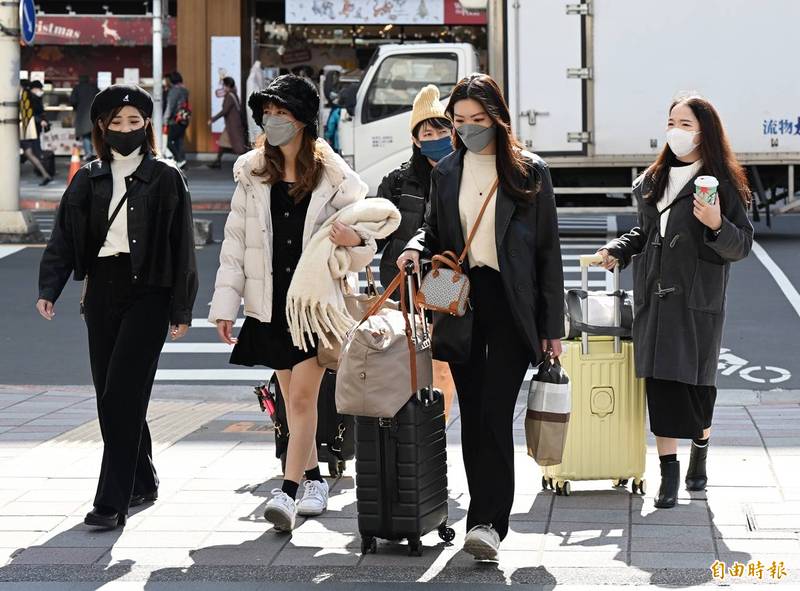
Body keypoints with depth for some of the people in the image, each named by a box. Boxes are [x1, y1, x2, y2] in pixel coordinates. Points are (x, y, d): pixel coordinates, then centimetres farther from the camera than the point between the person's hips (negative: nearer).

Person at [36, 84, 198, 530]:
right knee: (110, 396, 8)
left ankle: (112, 502, -12)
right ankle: (143, 482, 26)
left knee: (122, 396, -12)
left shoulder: (166, 179, 2)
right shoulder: (88, 181, 11)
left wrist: (181, 309, -4)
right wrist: (49, 289, -9)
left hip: (147, 292, -4)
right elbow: (64, 238, 6)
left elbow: (182, 247, 1)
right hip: (102, 289, 5)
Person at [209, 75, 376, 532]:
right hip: (271, 302, 4)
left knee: (302, 397, -9)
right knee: (294, 400, 12)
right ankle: (315, 479, 27)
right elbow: (236, 242, 7)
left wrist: (355, 240, -23)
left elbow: (367, 245, 2)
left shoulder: (334, 176, -3)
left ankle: (288, 493, -10)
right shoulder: (252, 172, 5)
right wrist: (225, 304, 2)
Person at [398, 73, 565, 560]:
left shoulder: (529, 171, 0)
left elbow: (548, 251, 0)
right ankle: (488, 517, 17)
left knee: (495, 413, -13)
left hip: (511, 307, -4)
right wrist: (417, 247, -5)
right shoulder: (447, 172, 10)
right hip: (462, 306, 4)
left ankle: (488, 522, -13)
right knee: (472, 416, 6)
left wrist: (553, 326, -3)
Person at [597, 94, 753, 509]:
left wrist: (717, 225, -24)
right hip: (653, 297, 4)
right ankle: (668, 471, 2)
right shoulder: (654, 179, 13)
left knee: (696, 381, 2)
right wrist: (616, 251, 11)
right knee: (659, 381, -1)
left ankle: (700, 451, 29)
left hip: (698, 300, -4)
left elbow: (743, 244, -6)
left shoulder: (721, 183, -3)